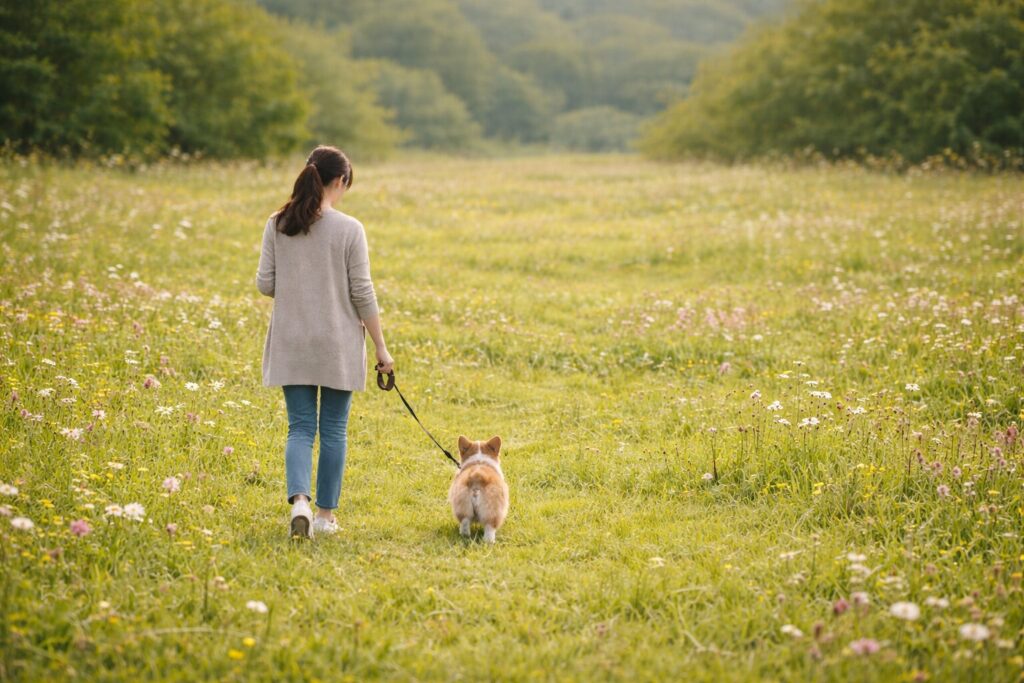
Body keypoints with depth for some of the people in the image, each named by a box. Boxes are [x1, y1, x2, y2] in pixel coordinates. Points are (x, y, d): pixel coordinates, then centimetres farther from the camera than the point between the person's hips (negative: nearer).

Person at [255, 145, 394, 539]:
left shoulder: (277, 225, -2)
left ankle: (299, 501, -16)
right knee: (333, 430, 10)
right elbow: (362, 293, -8)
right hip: (338, 345, -2)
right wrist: (381, 347, 0)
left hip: (291, 344, 2)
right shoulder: (349, 230, -10)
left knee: (300, 427, 7)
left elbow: (265, 284, 0)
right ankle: (326, 514, 15)